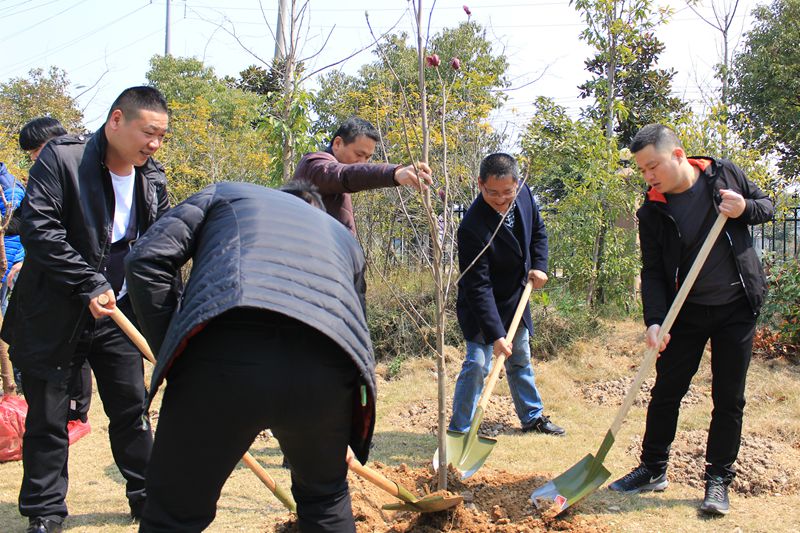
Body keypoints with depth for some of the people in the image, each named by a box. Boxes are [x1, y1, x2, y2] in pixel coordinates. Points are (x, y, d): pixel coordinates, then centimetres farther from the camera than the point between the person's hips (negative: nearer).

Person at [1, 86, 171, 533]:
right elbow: (38, 227, -22)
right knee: (47, 417, 4)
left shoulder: (154, 179, 2)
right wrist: (89, 285, -26)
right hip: (54, 315, -4)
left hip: (119, 313, 4)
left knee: (132, 410, 10)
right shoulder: (61, 158, -14)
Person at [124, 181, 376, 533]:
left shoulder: (224, 195, 29)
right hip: (327, 368, 4)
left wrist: (171, 353, 16)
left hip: (226, 351, -3)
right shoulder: (343, 236, 37)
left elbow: (145, 260, 13)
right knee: (324, 498, 31)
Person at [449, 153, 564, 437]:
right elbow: (478, 287, -32)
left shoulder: (524, 194, -13)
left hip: (515, 300, 7)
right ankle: (458, 431, 2)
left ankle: (533, 416, 38)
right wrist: (495, 334, -34)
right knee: (478, 364, -11)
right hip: (482, 306, -7)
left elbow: (538, 230, 8)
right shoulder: (473, 227, -34)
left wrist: (538, 265, -7)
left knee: (520, 360, 21)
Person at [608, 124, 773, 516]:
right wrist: (655, 320, -21)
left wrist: (745, 209, -16)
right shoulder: (652, 212, -8)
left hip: (737, 309, 0)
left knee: (729, 398, 4)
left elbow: (766, 205, 8)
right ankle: (653, 469, 22)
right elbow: (652, 272, -8)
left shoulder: (725, 175, -7)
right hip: (686, 312, 1)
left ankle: (718, 479, 17)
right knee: (665, 392, 6)